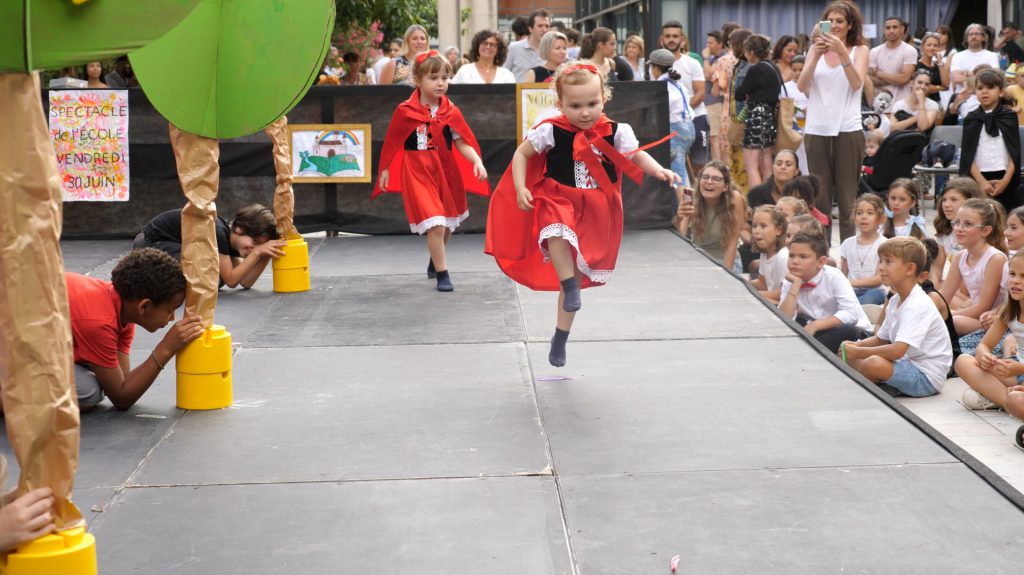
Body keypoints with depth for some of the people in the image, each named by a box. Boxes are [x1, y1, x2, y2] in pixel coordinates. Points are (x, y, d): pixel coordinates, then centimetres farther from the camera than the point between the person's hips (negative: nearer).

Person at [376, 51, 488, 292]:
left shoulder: (451, 112, -1)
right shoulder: (405, 111, -7)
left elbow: (463, 143, -3)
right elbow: (392, 143, 3)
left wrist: (477, 161, -19)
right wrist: (385, 169, 7)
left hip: (446, 172, 4)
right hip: (418, 173, -4)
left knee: (448, 223, 18)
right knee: (435, 224, -14)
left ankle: (435, 260, 46)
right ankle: (442, 274, -1)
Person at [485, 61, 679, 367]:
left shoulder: (614, 133, -6)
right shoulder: (551, 131, -11)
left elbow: (637, 156, 4)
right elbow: (522, 153, 0)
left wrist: (659, 170, -15)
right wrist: (521, 188, -12)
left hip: (595, 210, 2)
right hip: (558, 200, -2)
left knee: (579, 272, 9)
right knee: (556, 230, -40)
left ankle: (560, 338, 21)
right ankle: (570, 285, -23)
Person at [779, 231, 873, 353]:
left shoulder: (834, 277, -17)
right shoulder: (790, 282, -5)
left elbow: (851, 314, -28)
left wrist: (815, 325, -34)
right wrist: (796, 285, -22)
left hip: (850, 330, -3)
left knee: (846, 331, -36)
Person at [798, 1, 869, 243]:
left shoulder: (859, 50, 6)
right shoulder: (816, 49, 11)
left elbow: (856, 83, -10)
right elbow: (802, 86, 0)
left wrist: (842, 52, -20)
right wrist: (817, 55, -12)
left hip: (848, 130, -2)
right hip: (817, 130, 2)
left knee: (847, 196, -1)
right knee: (819, 195, 3)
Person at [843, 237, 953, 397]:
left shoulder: (917, 306, -21)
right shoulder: (895, 301, 10)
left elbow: (897, 350, -31)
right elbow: (881, 339, 17)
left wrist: (858, 352, -24)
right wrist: (857, 345, -3)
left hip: (927, 377, -9)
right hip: (908, 364, 9)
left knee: (874, 363, -31)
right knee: (850, 357, 4)